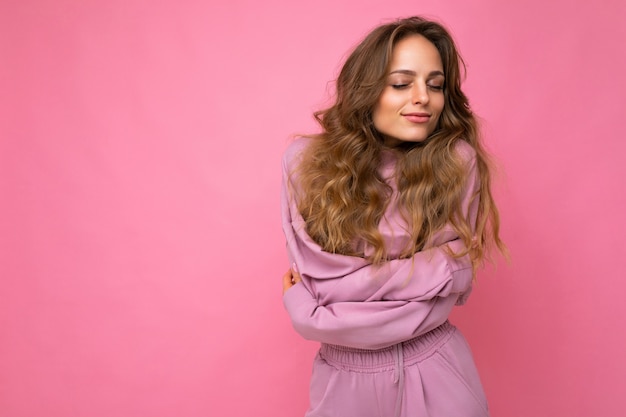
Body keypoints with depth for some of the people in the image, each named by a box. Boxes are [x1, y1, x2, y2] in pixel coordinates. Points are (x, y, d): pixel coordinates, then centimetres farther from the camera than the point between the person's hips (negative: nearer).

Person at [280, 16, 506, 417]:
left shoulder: (457, 162, -11)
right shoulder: (306, 162, -9)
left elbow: (452, 287, -14)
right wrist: (422, 268, -17)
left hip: (435, 371, 0)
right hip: (344, 374, 1)